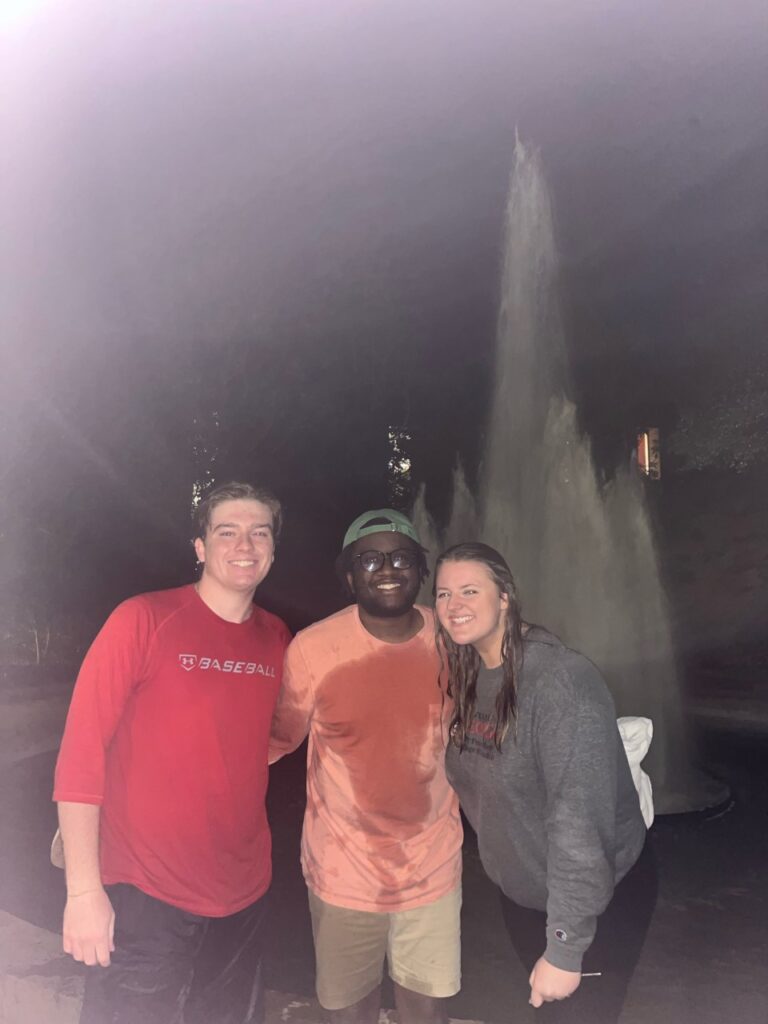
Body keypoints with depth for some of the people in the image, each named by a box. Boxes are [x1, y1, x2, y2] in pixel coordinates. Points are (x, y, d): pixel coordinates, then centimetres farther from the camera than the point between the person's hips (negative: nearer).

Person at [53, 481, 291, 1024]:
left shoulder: (278, 639, 1)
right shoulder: (143, 619, -13)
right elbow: (80, 752, -13)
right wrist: (83, 889, -15)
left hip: (244, 895, 5)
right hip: (143, 896, -5)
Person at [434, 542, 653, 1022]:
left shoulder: (561, 680, -29)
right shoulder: (469, 677, -5)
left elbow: (580, 820, -30)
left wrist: (565, 950, -26)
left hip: (599, 897, -7)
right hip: (521, 892, 7)